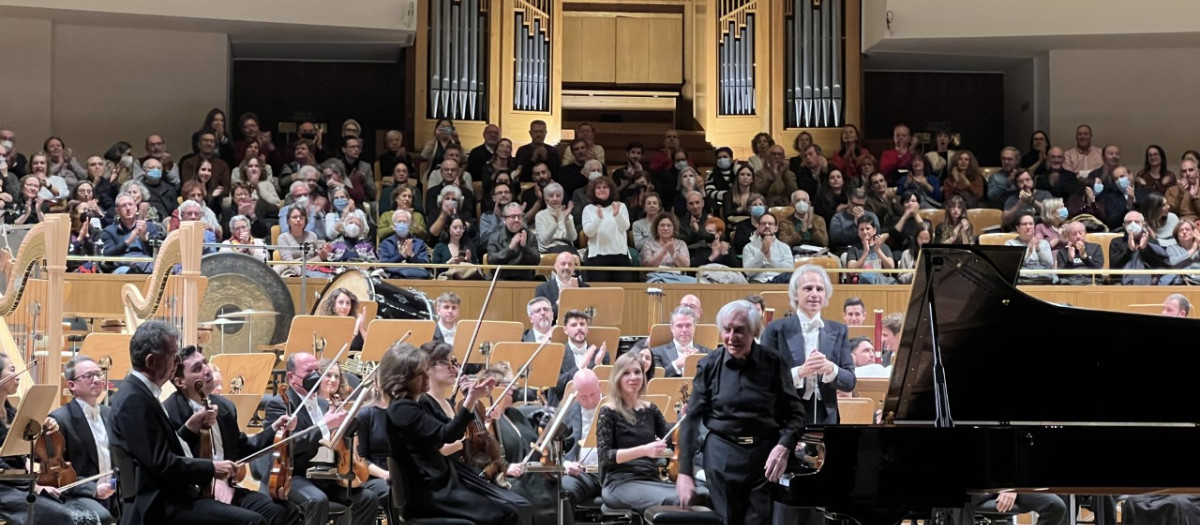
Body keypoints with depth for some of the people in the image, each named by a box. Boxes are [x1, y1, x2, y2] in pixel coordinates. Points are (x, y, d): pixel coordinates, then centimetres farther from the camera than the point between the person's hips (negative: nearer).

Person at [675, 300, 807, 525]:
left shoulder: (774, 362, -2)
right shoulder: (709, 365, 0)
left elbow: (795, 413, 2)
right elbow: (692, 420, 2)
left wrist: (784, 446, -17)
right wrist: (685, 471, -3)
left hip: (765, 456, -1)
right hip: (722, 458, 1)